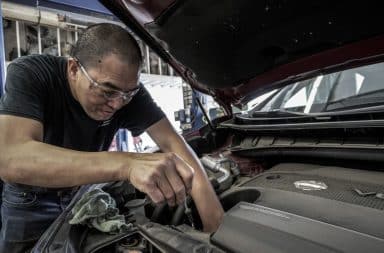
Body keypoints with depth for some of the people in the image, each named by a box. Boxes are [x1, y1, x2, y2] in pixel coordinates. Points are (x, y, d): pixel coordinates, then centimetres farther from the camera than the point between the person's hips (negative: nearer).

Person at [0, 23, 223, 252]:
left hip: (85, 191, 2)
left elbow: (172, 142, -26)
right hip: (31, 200, -2)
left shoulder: (126, 88, -21)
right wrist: (126, 163, -57)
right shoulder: (28, 75, -30)